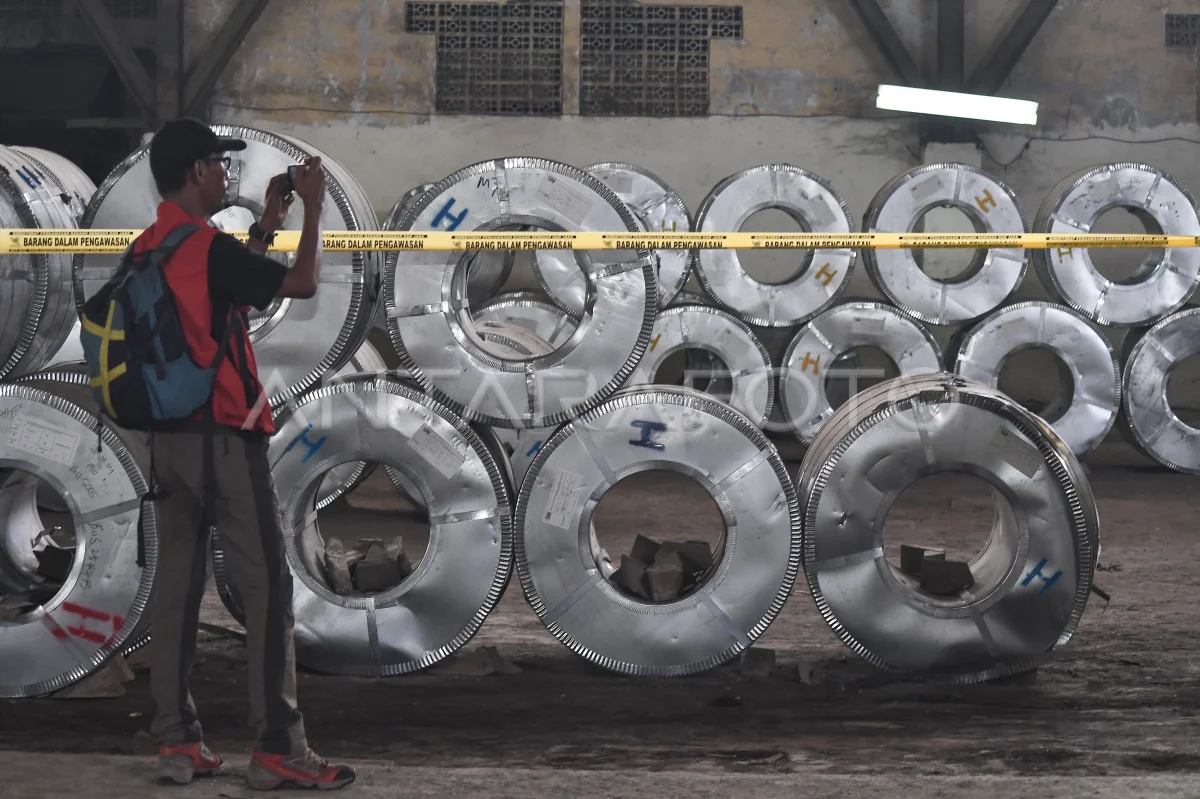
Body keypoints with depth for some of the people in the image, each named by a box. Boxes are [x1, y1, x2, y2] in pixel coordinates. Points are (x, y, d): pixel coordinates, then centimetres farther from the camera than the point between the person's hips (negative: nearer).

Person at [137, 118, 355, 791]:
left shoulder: (148, 249, 11)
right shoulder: (207, 246, -16)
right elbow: (303, 283, -13)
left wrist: (269, 224, 26)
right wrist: (314, 207, -1)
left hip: (169, 438, 9)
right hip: (225, 438, -9)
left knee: (178, 585, 8)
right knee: (268, 586, -4)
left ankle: (177, 743, 9)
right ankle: (279, 749, -5)